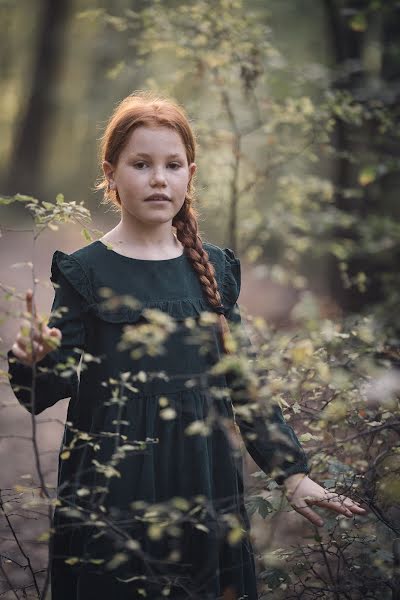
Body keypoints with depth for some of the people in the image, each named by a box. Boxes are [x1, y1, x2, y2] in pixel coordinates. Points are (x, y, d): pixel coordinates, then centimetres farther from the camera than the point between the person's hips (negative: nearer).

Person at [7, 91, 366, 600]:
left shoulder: (214, 268, 8)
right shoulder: (85, 271, -3)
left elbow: (243, 381, 10)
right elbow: (49, 391, -7)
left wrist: (292, 474, 5)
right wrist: (32, 359, -29)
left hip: (205, 492, 3)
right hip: (112, 494, -3)